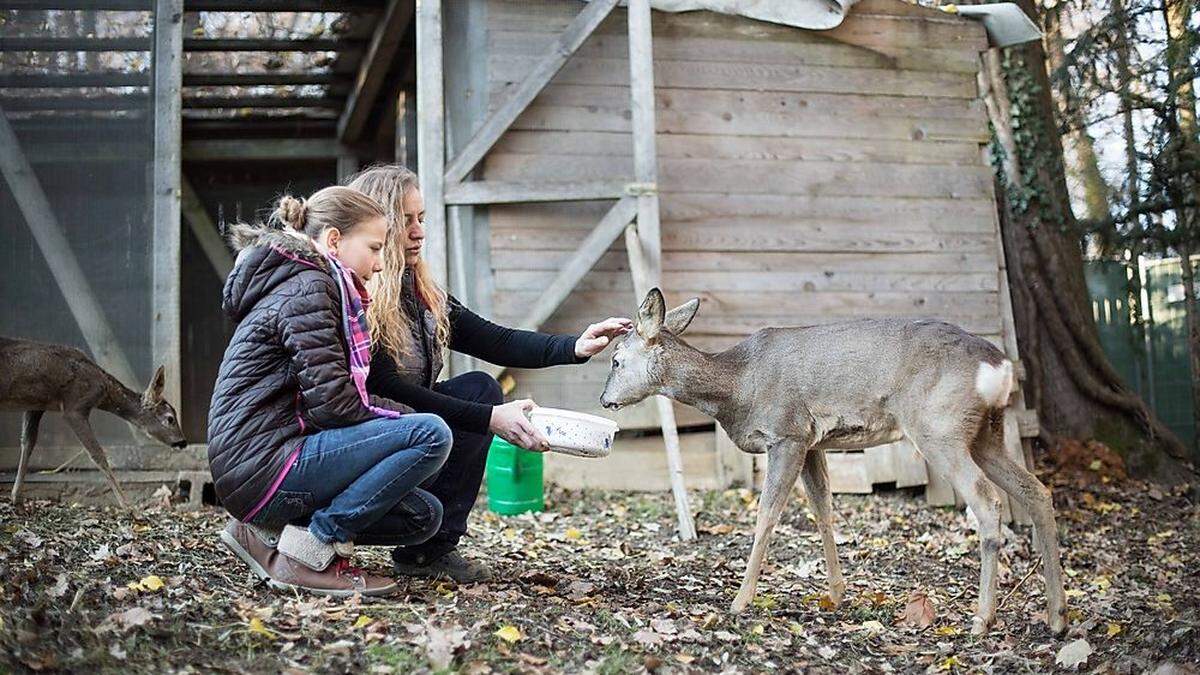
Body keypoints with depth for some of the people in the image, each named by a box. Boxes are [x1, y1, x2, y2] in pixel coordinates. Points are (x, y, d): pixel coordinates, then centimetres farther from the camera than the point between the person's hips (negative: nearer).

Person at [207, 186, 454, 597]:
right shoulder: (307, 287, -11)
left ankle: (268, 532, 10)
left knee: (424, 516, 13)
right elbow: (331, 404, -18)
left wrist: (403, 414, 4)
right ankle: (309, 551, -14)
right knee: (430, 435, -21)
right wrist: (409, 417, -6)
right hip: (262, 465, -10)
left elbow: (339, 397, 17)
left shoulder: (317, 286, 21)